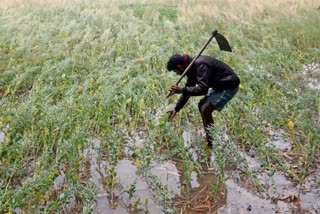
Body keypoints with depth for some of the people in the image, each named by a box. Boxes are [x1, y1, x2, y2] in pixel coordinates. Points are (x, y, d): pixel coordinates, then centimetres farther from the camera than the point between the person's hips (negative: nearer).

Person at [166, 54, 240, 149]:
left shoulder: (200, 65, -27)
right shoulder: (192, 67, 4)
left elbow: (203, 89, -35)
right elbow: (188, 89, 11)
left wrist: (181, 90, -31)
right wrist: (176, 109, 9)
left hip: (229, 86, -10)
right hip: (220, 85, 10)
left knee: (206, 110, -15)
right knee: (202, 105, 13)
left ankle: (212, 144, -5)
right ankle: (209, 139, 21)